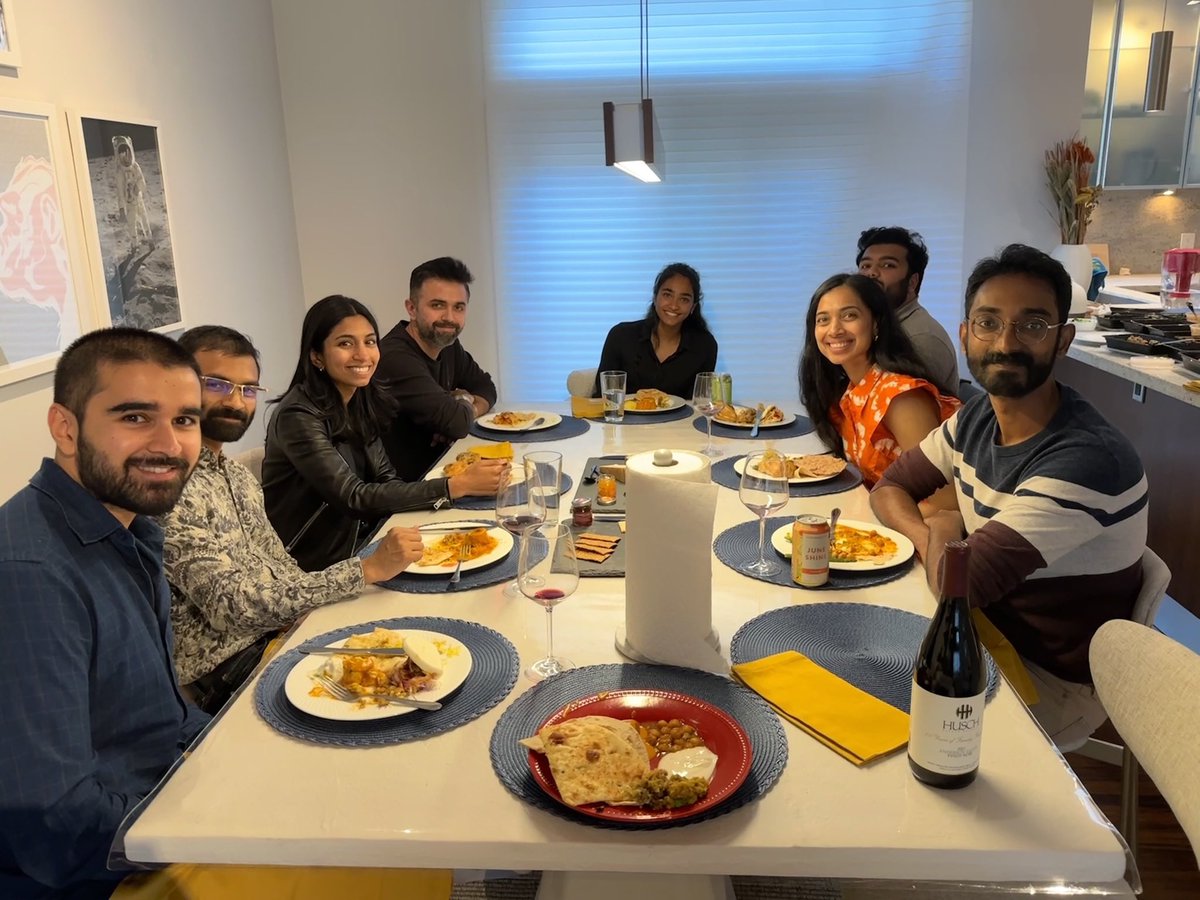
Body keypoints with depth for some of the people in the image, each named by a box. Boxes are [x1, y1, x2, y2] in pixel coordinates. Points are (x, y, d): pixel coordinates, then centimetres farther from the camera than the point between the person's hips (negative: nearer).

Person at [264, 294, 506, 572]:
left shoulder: (364, 401, 4)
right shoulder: (299, 417, -20)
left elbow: (385, 480, -1)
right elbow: (356, 498, -23)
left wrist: (461, 479, -18)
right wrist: (456, 486, -26)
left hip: (360, 545, 7)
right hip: (310, 567, -7)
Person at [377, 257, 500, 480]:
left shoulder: (447, 343, 4)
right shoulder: (396, 358, -23)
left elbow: (485, 387, 14)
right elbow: (456, 423, -25)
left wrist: (462, 411, -8)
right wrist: (464, 401, -1)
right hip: (405, 485, -8)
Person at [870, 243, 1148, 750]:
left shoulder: (1088, 459, -30)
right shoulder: (977, 418, -3)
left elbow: (956, 586, -32)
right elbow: (891, 488, 6)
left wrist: (943, 532, -9)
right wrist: (929, 534, -16)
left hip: (1055, 681, -6)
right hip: (990, 631, 7)